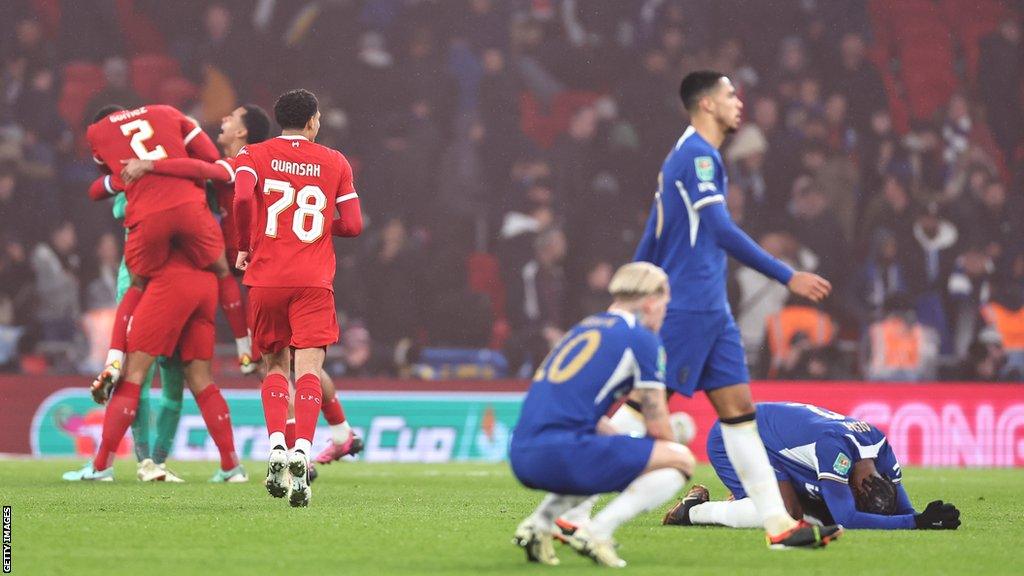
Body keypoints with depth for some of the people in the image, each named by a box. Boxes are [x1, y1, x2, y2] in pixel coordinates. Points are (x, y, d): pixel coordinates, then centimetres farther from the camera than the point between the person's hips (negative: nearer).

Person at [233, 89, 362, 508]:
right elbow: (352, 224, 5)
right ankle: (301, 451, -26)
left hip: (266, 278, 1)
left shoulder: (254, 156, 6)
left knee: (275, 366, 15)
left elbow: (242, 198, -13)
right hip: (314, 280, -1)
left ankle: (277, 447, -4)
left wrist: (244, 247, 1)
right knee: (309, 368, -6)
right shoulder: (335, 163, 9)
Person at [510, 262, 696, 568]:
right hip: (562, 452, -8)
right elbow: (657, 426, 3)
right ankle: (596, 532, -12)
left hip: (522, 458, 8)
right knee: (682, 459, 1)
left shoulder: (585, 329, 26)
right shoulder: (643, 339, 2)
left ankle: (538, 523, 14)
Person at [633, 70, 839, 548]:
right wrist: (788, 276, -20)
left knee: (739, 410, 4)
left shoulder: (692, 154, 19)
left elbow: (651, 240, 22)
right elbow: (722, 231, -20)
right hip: (689, 307, -10)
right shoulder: (697, 154, -12)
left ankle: (778, 525, 1)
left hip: (712, 312, 10)